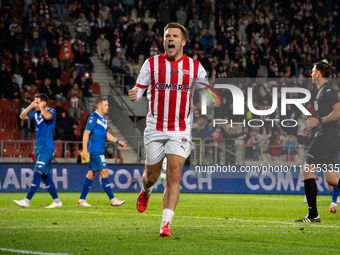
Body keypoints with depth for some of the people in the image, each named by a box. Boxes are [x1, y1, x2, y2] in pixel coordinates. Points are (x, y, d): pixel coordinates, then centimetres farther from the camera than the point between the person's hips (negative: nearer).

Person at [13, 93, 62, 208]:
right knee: (45, 176, 9)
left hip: (47, 148, -9)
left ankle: (26, 200, -19)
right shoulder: (36, 113, 15)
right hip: (39, 148, 9)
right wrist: (30, 106, 8)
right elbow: (22, 116, 21)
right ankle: (56, 201, 14)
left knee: (37, 173, -14)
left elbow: (47, 116, -30)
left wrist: (41, 107, -13)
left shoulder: (52, 111, -8)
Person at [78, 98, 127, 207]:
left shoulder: (103, 119, 17)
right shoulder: (93, 117, -10)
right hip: (95, 150, -9)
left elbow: (106, 134, 27)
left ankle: (81, 200, 14)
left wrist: (118, 141, 16)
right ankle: (113, 200, -12)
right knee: (104, 172, -11)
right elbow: (86, 133, -14)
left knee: (91, 175, 10)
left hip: (100, 151, 9)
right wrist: (85, 150, -20)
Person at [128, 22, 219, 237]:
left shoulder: (195, 67, 4)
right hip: (155, 129, 1)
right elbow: (139, 88, 7)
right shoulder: (152, 63, 2)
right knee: (152, 176, 9)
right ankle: (146, 191, 47)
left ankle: (166, 224, -13)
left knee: (174, 177, -13)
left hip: (181, 131, -1)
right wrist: (134, 95, -16)